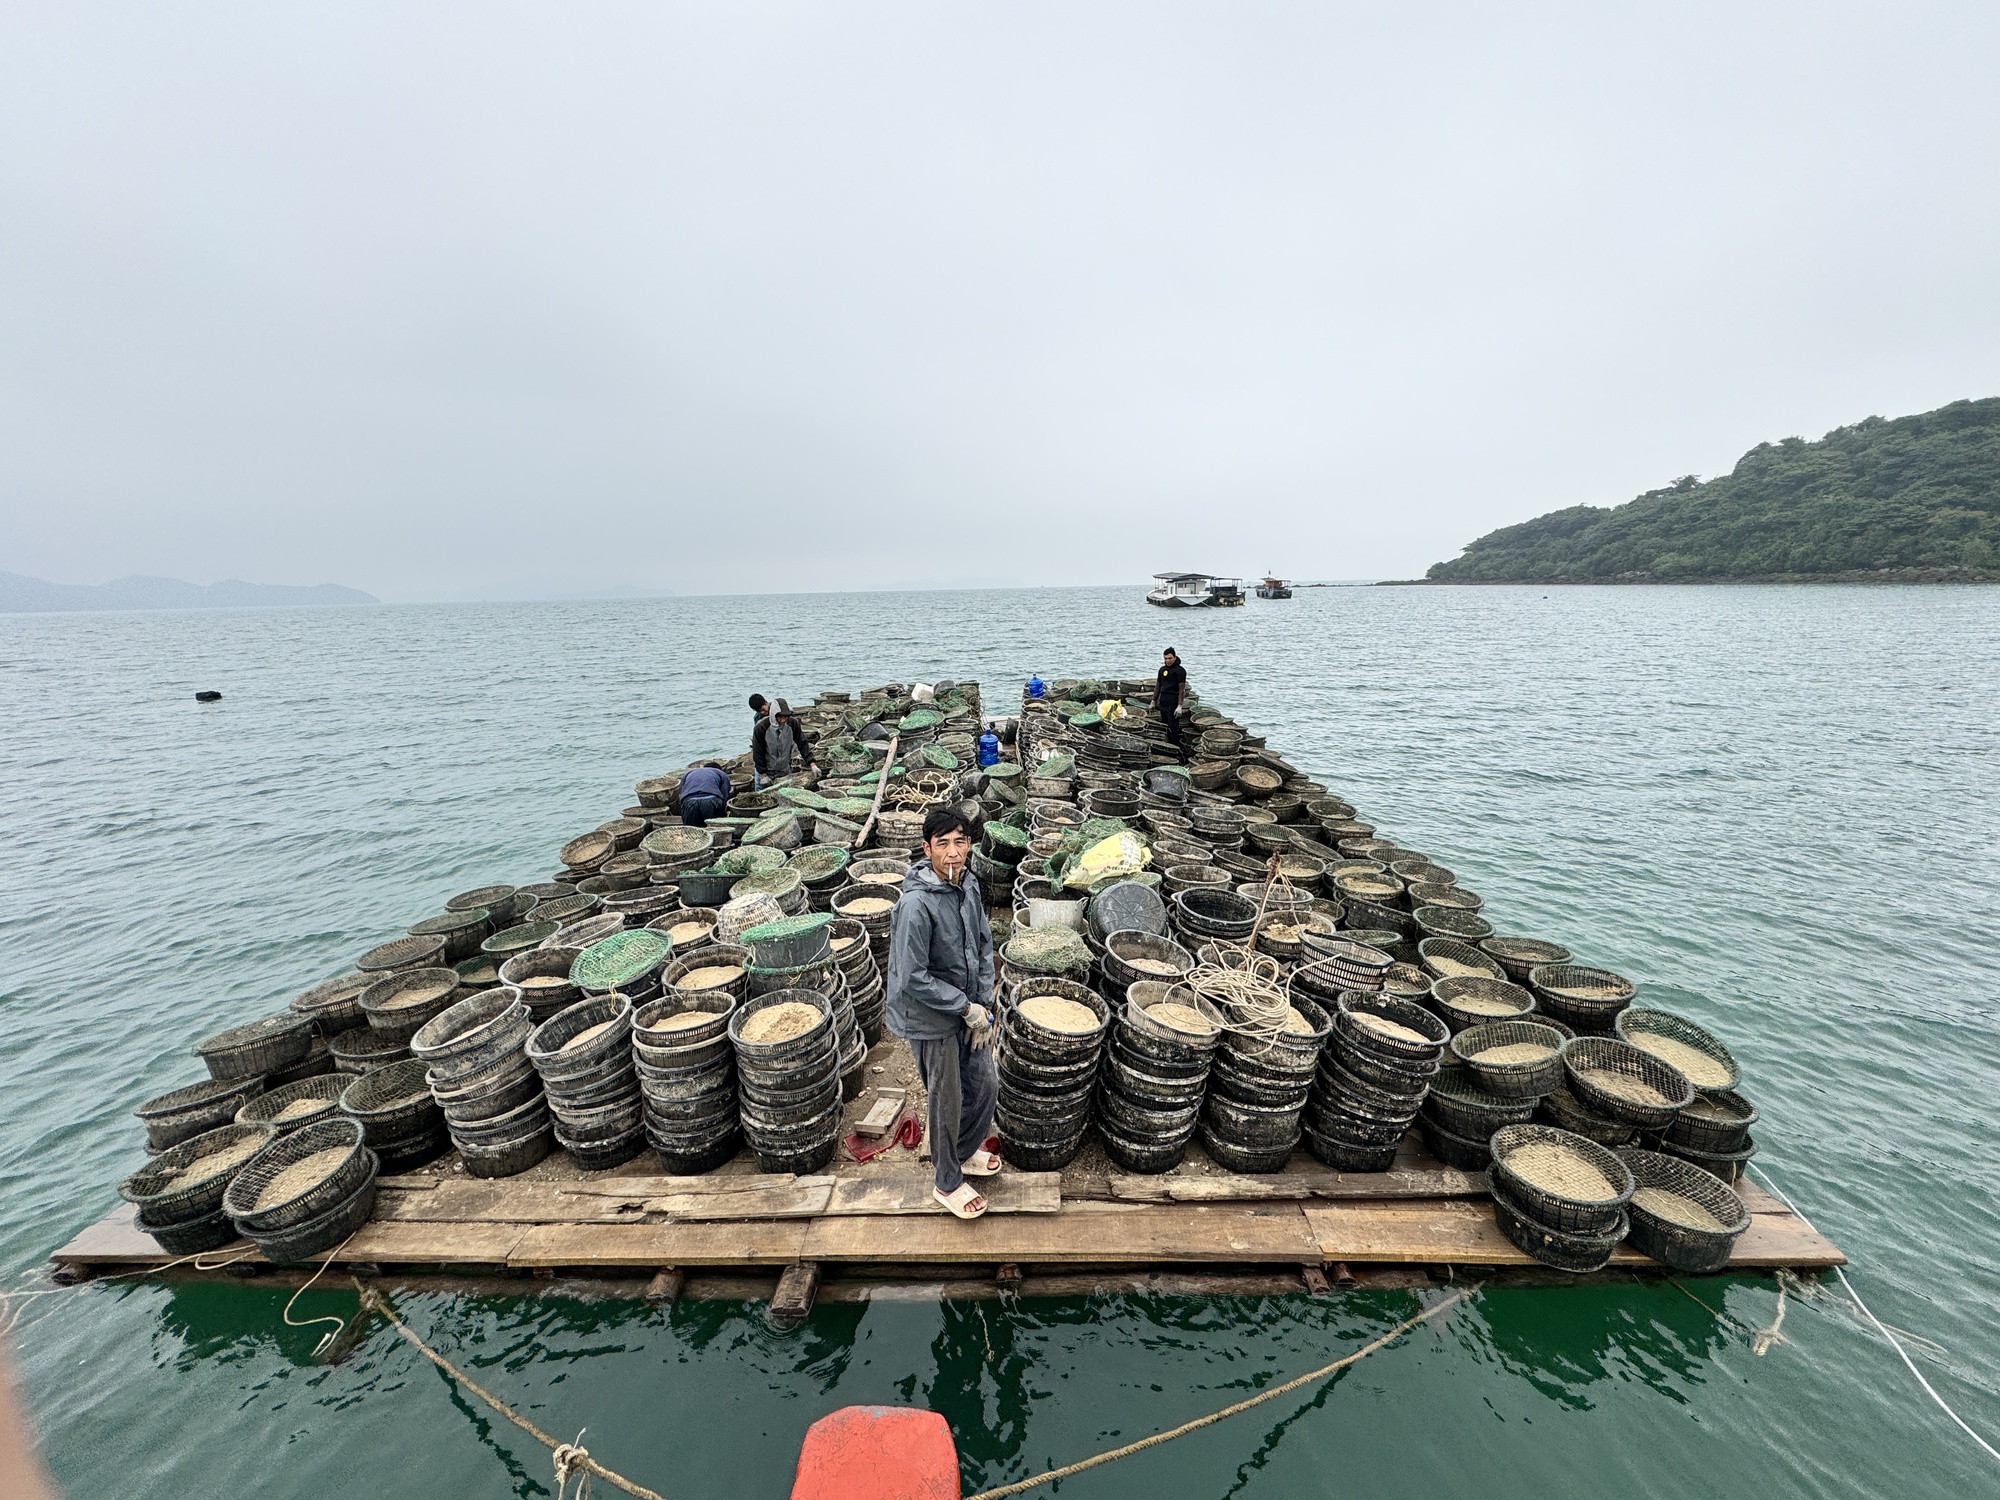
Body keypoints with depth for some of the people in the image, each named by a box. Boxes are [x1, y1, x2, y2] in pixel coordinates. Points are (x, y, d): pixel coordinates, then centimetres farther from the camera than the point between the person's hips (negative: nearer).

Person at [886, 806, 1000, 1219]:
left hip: (968, 1012, 7)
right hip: (932, 1020, -7)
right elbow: (913, 979, -27)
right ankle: (947, 1182, 39)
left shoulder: (969, 884, -6)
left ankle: (963, 1151, 50)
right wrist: (968, 1007, -19)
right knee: (947, 1102, 12)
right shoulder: (916, 904, -29)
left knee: (985, 1084, 22)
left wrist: (984, 1005, -4)